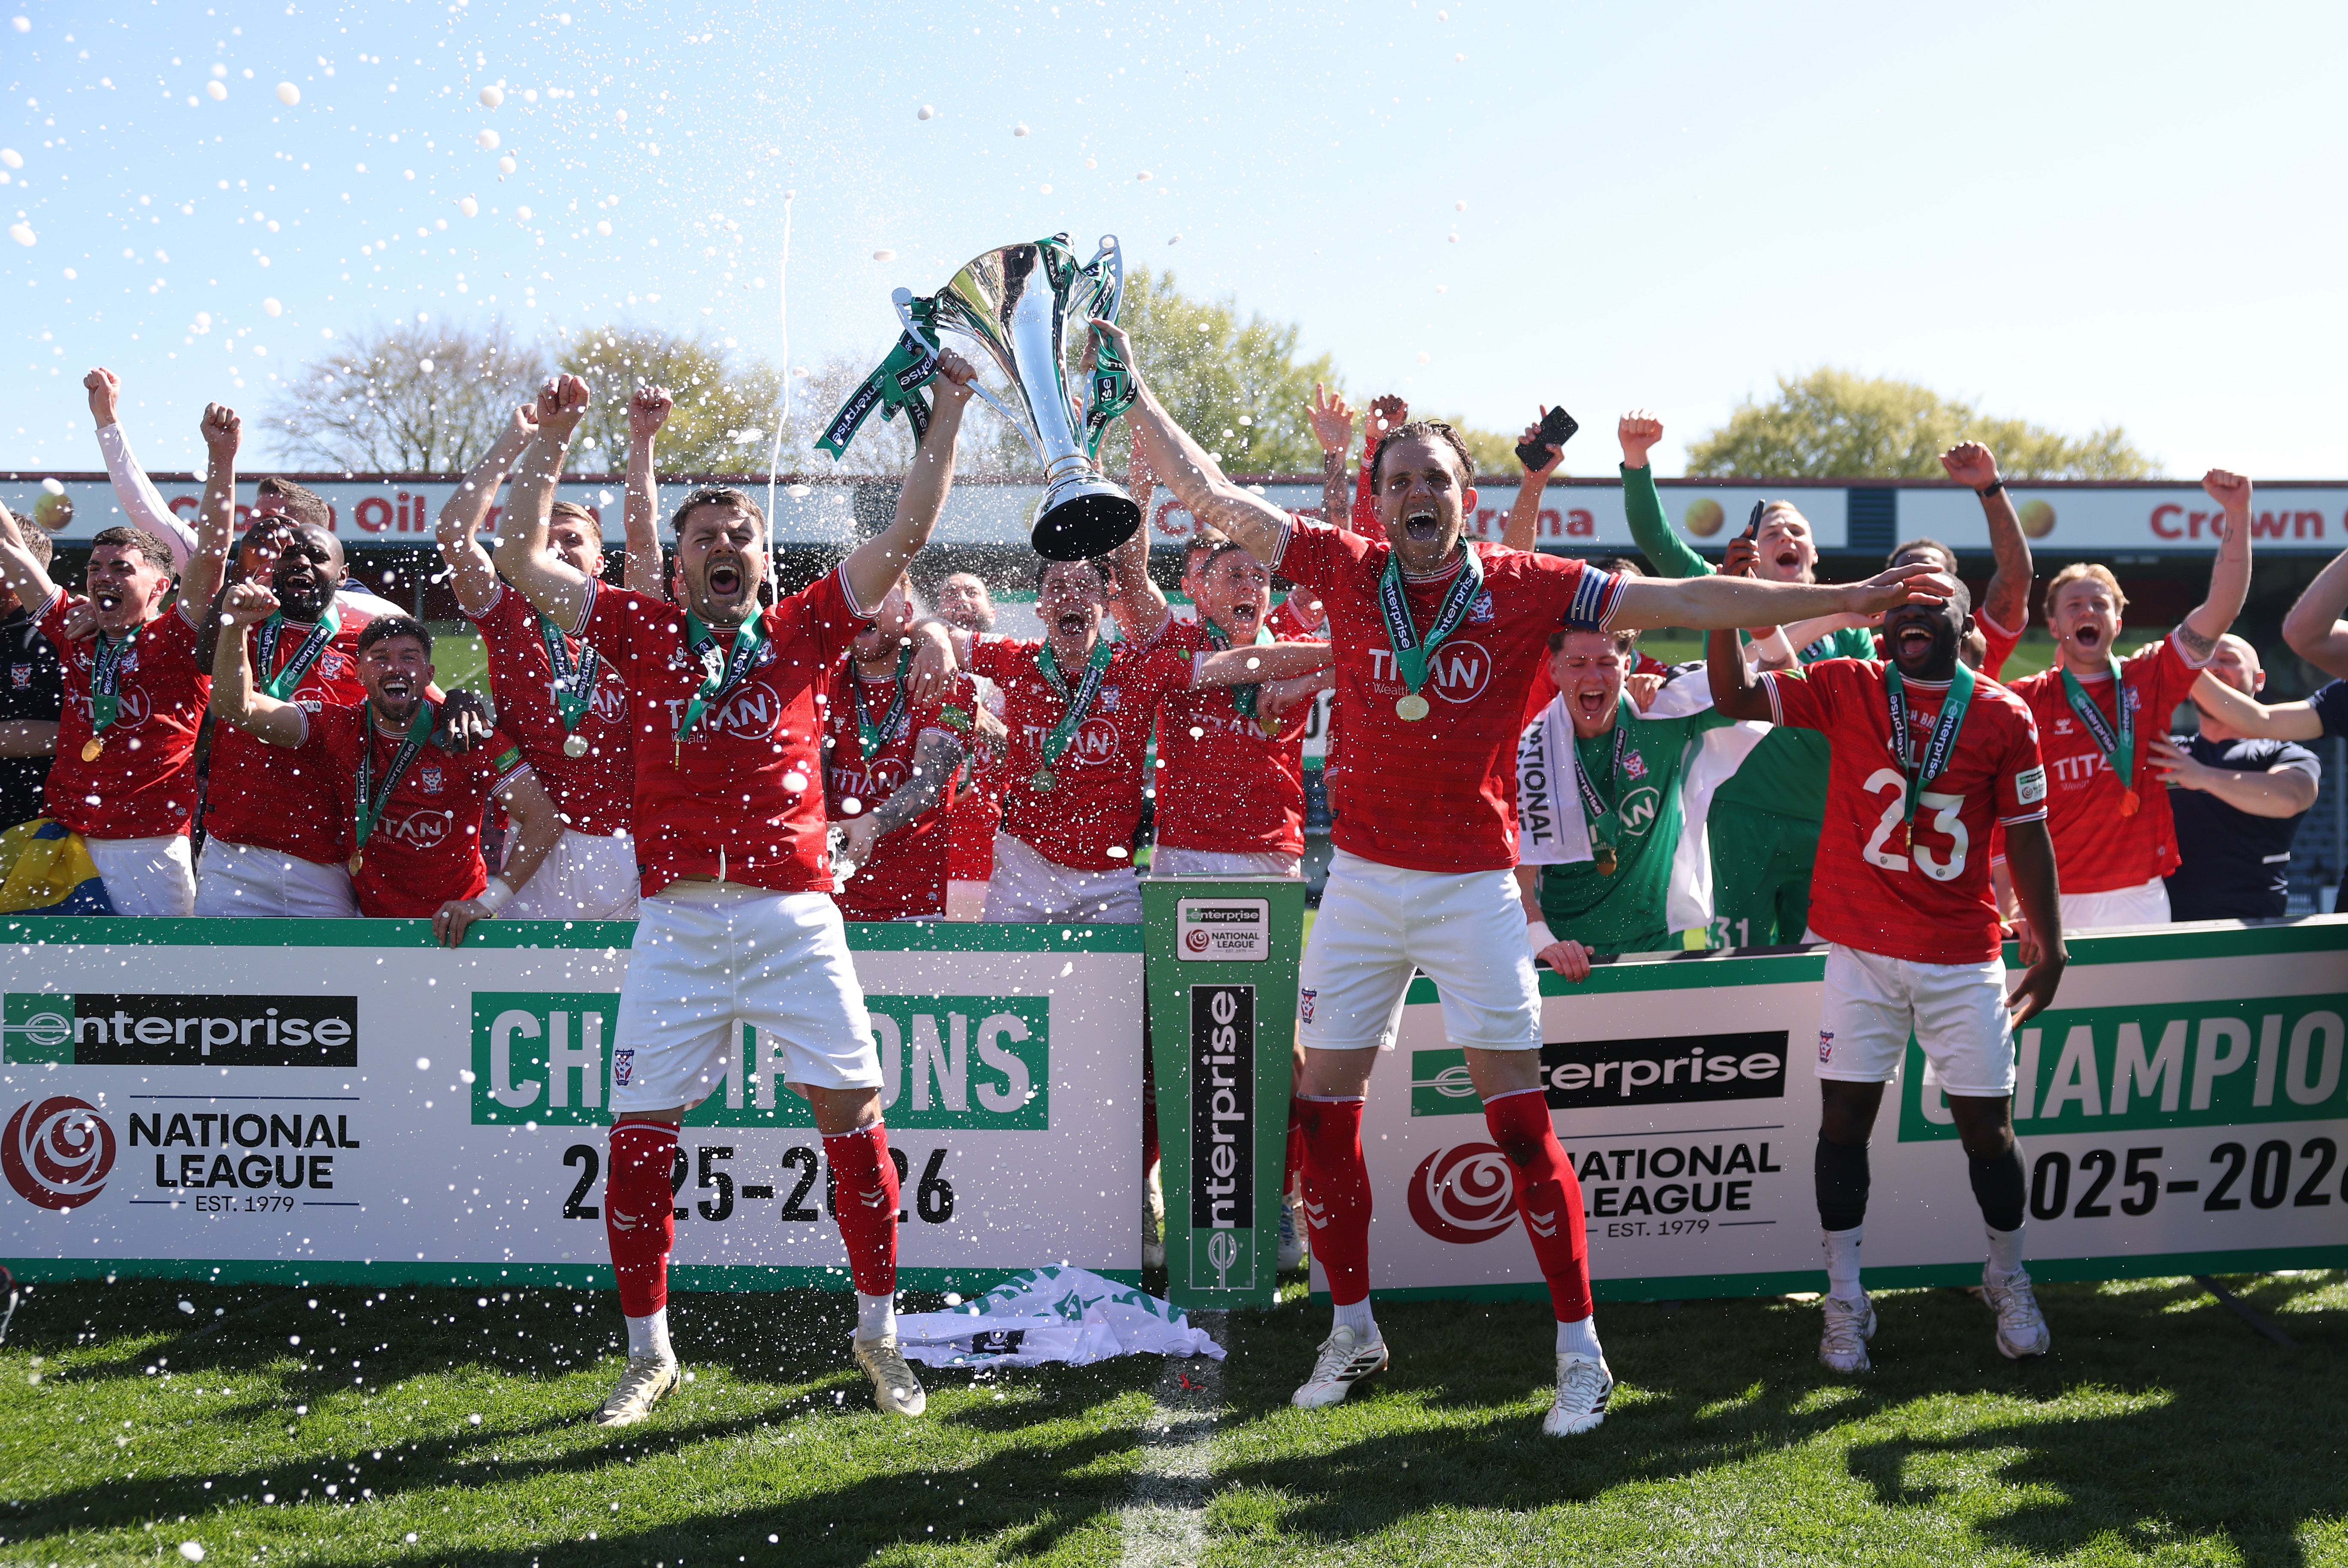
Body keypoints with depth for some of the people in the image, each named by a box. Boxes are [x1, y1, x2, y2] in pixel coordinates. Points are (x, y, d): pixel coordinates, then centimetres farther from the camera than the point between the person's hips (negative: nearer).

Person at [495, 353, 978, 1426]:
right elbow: (528, 556, 15)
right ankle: (648, 1351, 17)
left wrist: (949, 409, 7)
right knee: (638, 1135, 1)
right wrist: (552, 440, 14)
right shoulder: (644, 632, 13)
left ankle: (879, 1334, 12)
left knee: (852, 1114, -4)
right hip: (675, 919, 1)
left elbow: (907, 534, 8)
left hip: (793, 911, -1)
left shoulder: (805, 629, 11)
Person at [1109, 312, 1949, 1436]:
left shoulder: (1528, 589, -6)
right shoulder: (1346, 571, -1)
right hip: (1362, 879, 3)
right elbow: (1209, 494, 4)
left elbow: (1684, 603, -7)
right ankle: (1351, 1330, 24)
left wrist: (1849, 598, -10)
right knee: (1322, 1110, 6)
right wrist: (1130, 386, 6)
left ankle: (1580, 1350, 9)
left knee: (1518, 1120, -4)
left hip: (1474, 888, -3)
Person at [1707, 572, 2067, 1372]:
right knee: (1845, 1116, 1)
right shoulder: (1847, 689, 1)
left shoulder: (2004, 716, 0)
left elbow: (2027, 836, 4)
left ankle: (2009, 1282, 30)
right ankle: (1845, 1303, 14)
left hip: (1965, 956, 0)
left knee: (1987, 1125, 5)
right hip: (1862, 951, 0)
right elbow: (1735, 697, -4)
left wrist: (2050, 948, 4)